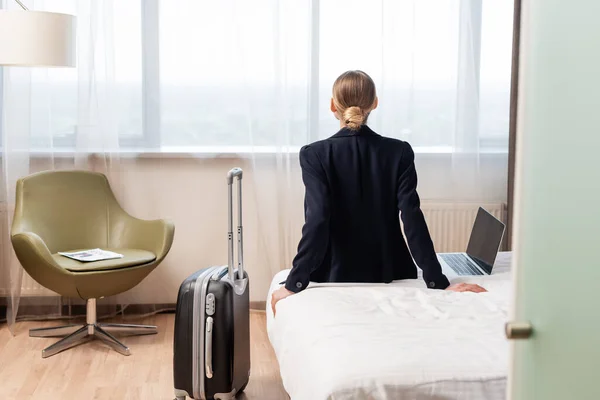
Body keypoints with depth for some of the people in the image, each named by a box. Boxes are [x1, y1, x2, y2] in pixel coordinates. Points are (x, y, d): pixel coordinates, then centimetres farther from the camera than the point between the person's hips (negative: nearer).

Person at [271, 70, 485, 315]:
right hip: (390, 273, 2)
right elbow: (412, 218, -14)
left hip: (337, 275, -1)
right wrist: (439, 283, -14)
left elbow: (317, 222, -22)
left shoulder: (315, 155, -12)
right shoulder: (399, 153, -7)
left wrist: (294, 284, -22)